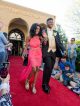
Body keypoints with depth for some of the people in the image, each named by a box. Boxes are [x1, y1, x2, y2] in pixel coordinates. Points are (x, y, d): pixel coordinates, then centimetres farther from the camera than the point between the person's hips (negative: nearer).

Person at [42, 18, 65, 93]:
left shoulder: (56, 32, 14)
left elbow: (59, 42, 8)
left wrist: (64, 50, -4)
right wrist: (44, 42, -19)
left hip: (54, 52, 4)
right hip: (46, 52, -4)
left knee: (50, 68, 8)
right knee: (48, 66, -19)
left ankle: (46, 84, 23)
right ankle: (44, 84, -2)